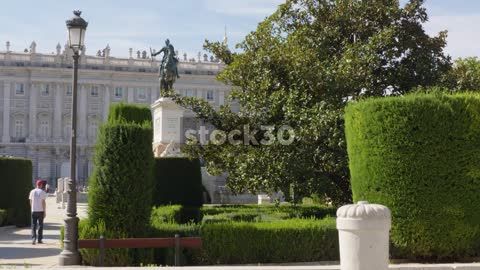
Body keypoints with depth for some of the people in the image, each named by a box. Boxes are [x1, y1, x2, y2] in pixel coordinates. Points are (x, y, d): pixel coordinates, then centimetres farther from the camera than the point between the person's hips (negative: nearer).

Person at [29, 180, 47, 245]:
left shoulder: (32, 192, 4)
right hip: (41, 211, -2)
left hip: (34, 211, 2)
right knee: (40, 225, 8)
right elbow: (44, 202, -9)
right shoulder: (43, 192, -7)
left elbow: (30, 202, 9)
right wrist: (45, 212, -5)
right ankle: (39, 239, 9)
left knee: (33, 225, 5)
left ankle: (33, 238, -11)